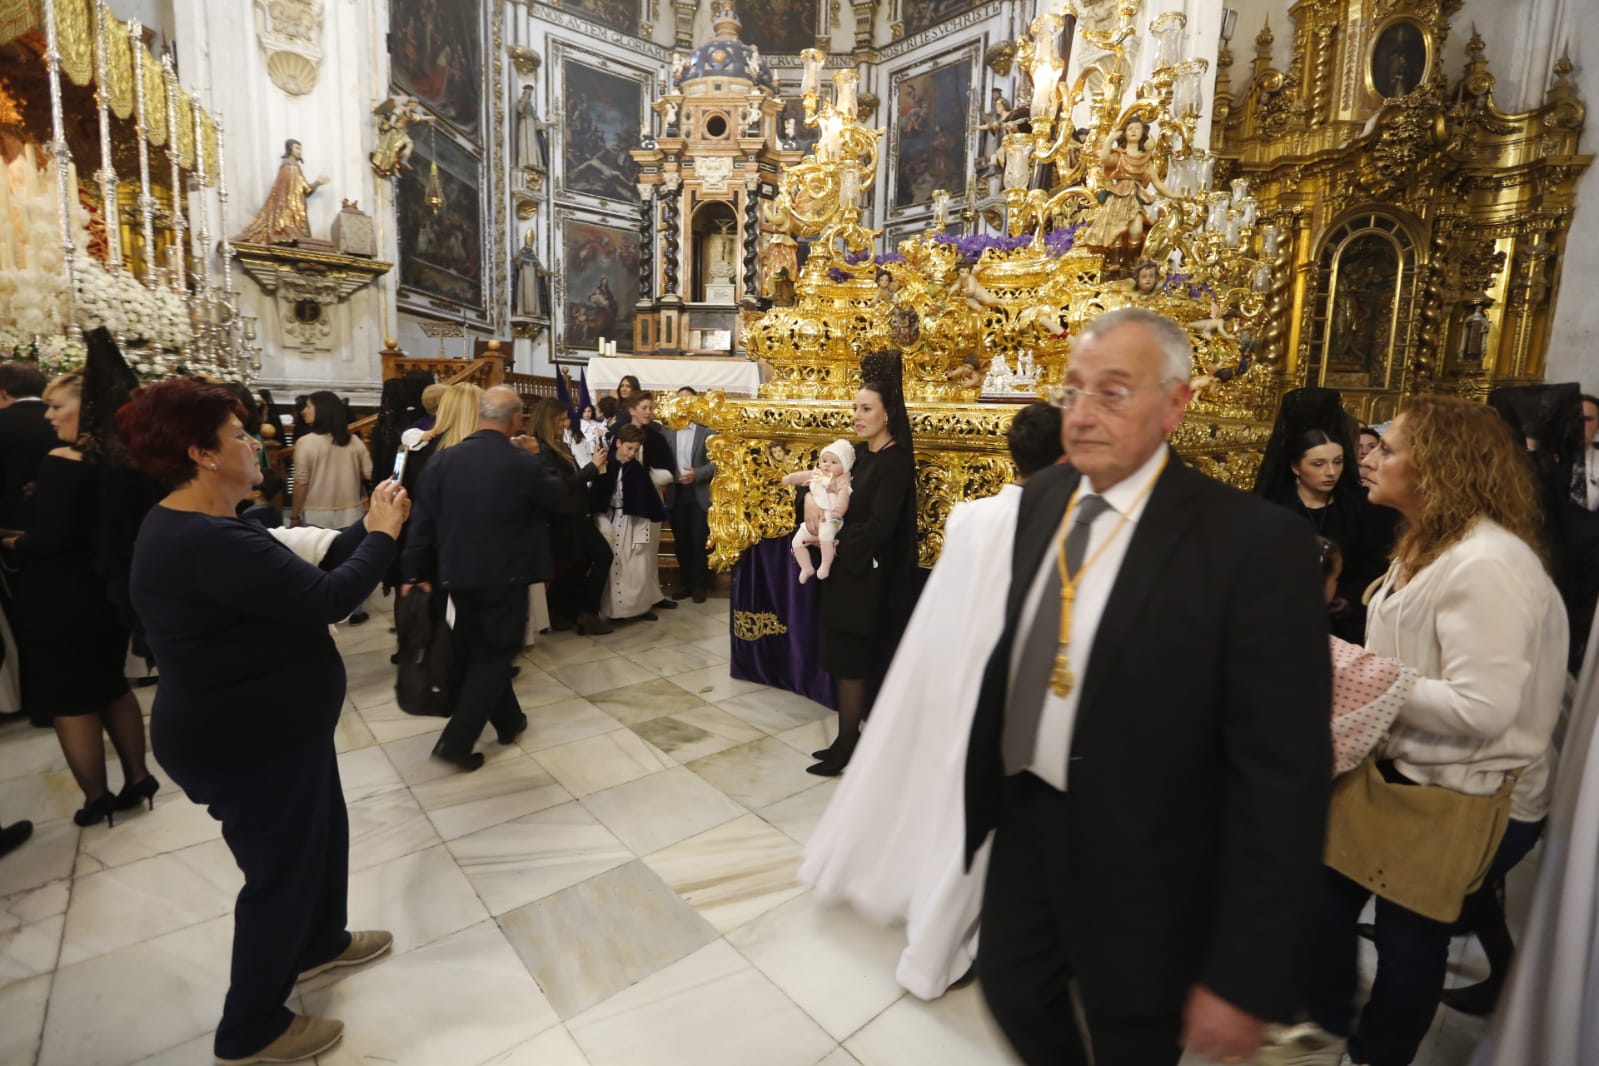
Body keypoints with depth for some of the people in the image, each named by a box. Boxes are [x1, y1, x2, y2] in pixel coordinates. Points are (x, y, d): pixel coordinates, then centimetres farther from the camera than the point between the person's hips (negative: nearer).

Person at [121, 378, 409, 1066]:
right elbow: (327, 598, -31)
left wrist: (369, 528, -2)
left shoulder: (200, 527, 6)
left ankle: (319, 942, 50)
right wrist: (382, 535, -17)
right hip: (248, 743, -10)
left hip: (269, 726, 10)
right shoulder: (204, 542, -30)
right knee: (281, 868, 8)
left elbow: (302, 576, 6)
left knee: (322, 832, 26)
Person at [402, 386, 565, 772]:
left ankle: (508, 720, 34)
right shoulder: (523, 463, -15)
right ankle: (456, 742, 4)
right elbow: (557, 498, 2)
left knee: (476, 651, 20)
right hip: (505, 576, -5)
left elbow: (423, 521, -2)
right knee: (495, 654, 7)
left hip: (458, 574, 5)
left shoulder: (443, 459, -4)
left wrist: (416, 573, 5)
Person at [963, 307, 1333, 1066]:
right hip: (1025, 824, 5)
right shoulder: (1041, 499, -2)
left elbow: (1282, 773, -20)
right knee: (1011, 989, 26)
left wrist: (1245, 975, -16)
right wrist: (978, 787, 11)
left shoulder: (1253, 542, -22)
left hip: (1138, 865, -5)